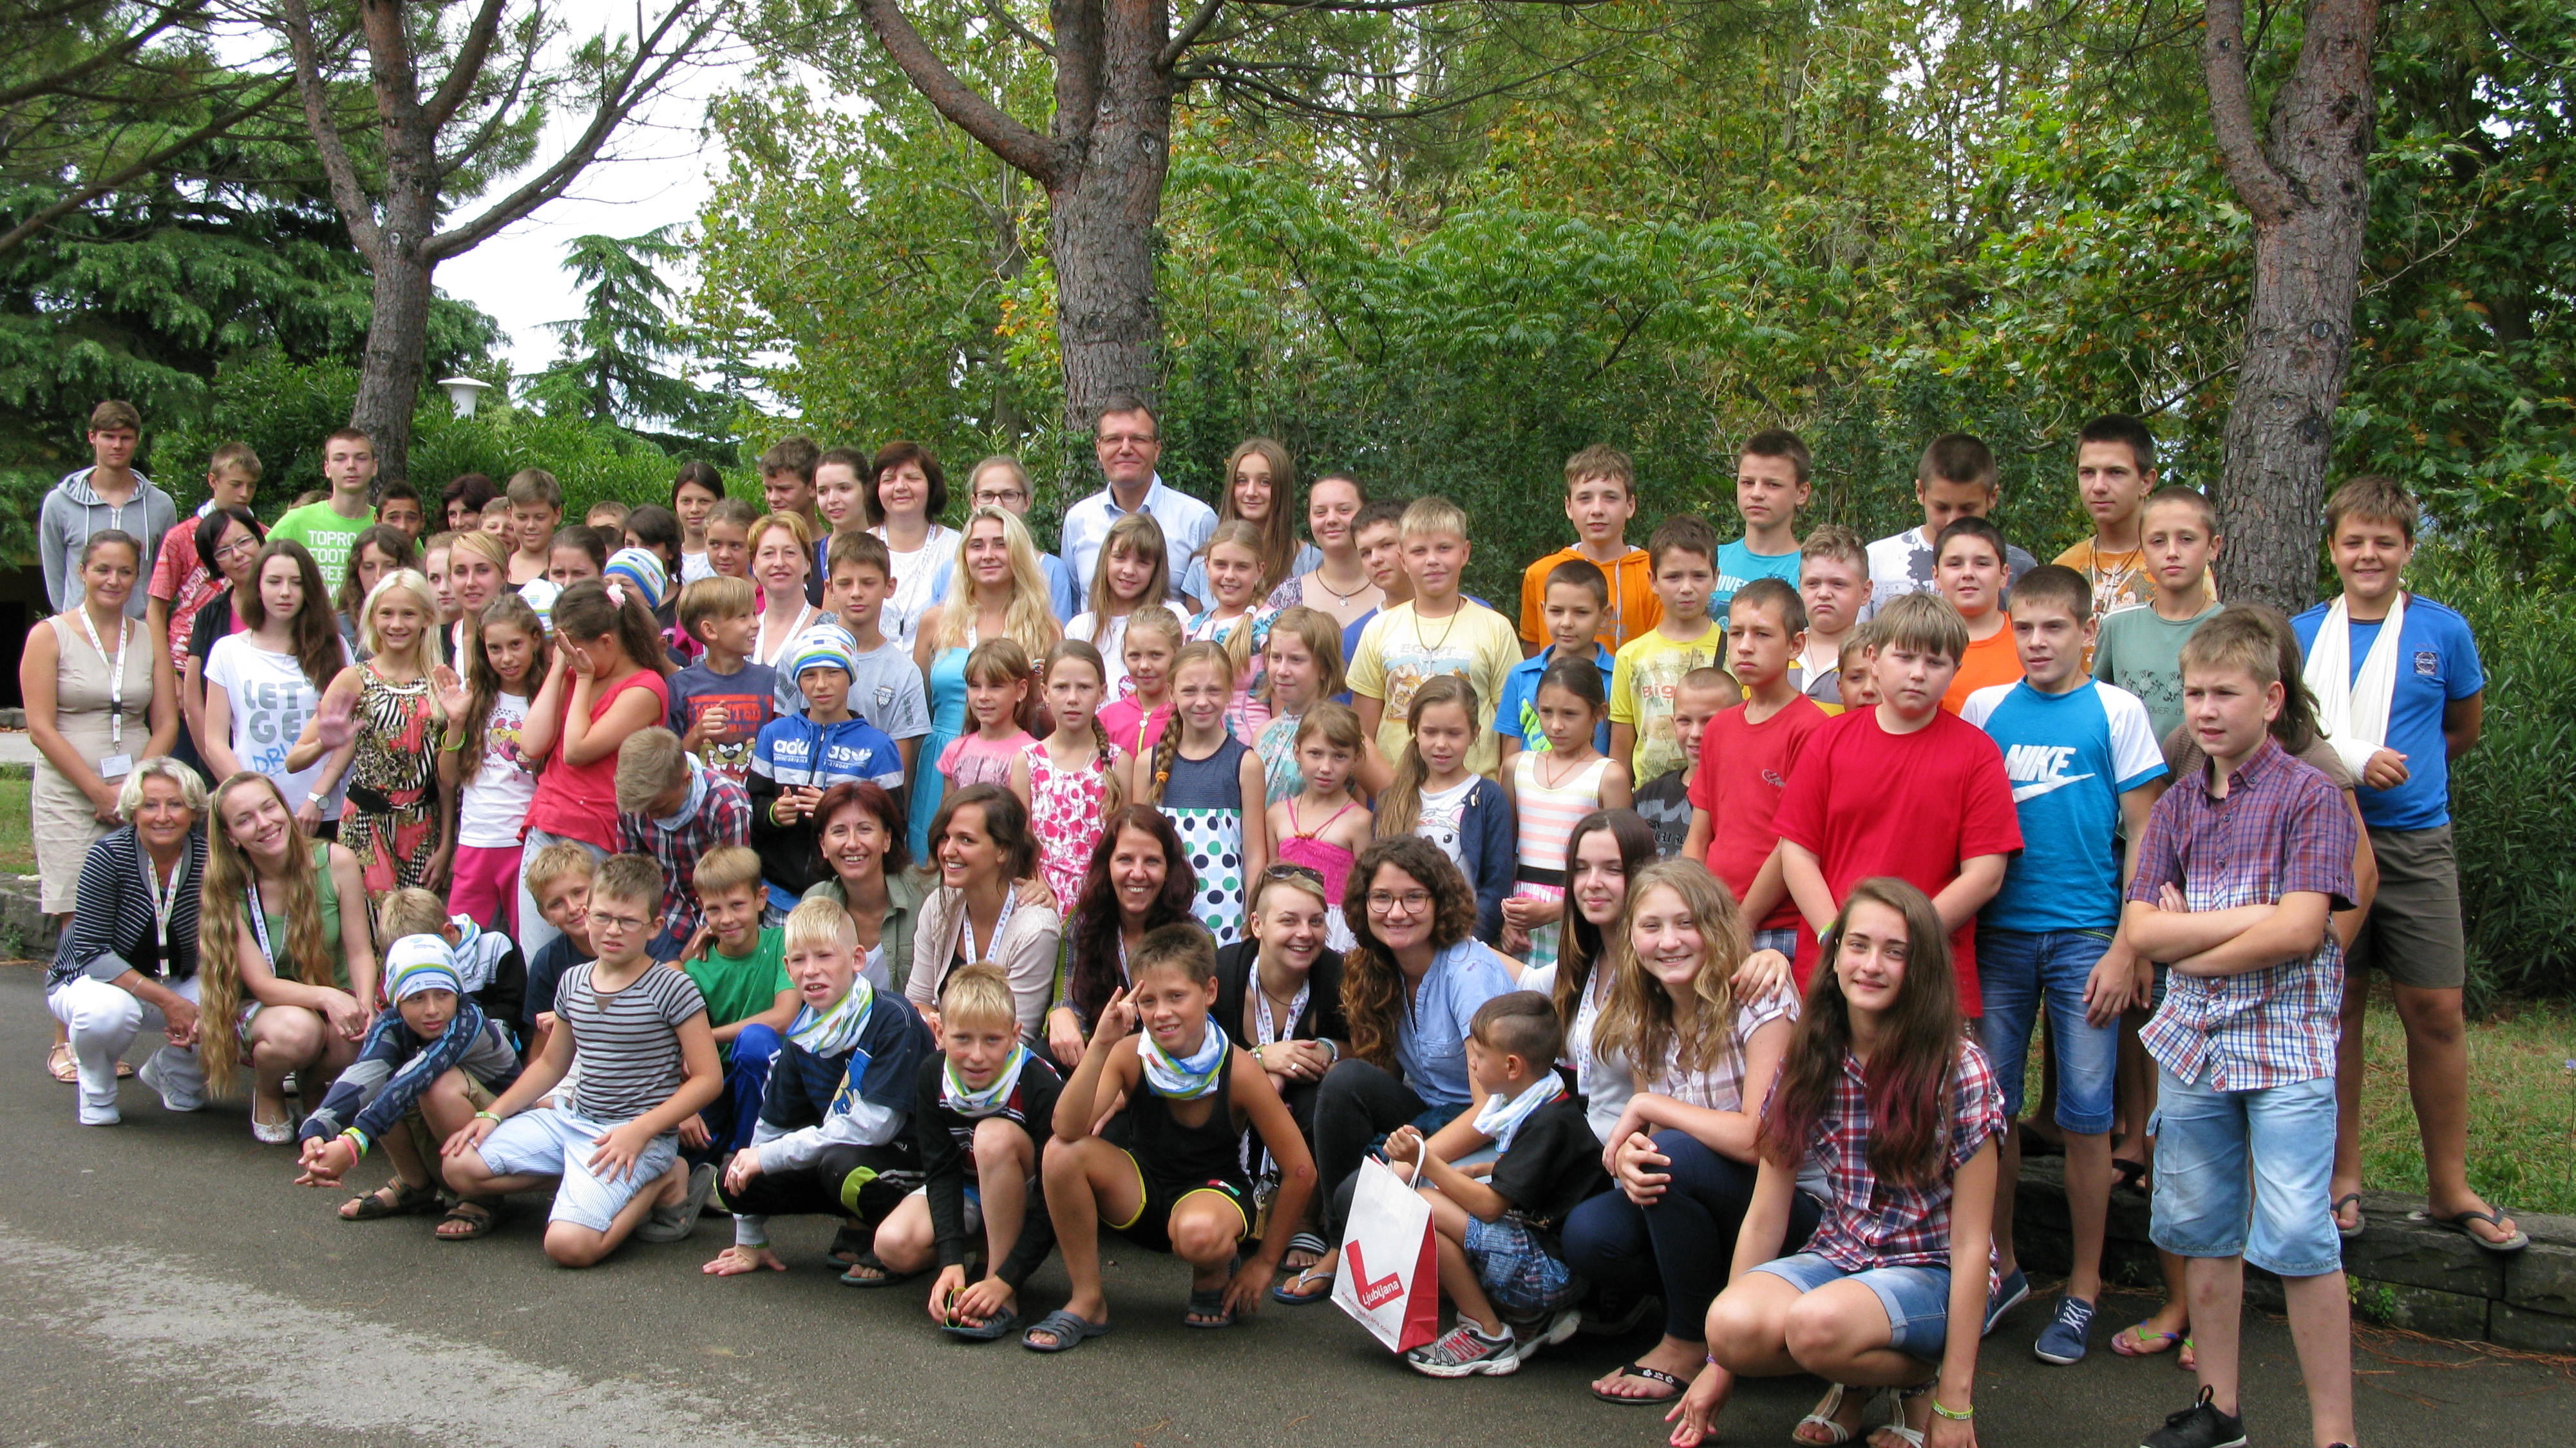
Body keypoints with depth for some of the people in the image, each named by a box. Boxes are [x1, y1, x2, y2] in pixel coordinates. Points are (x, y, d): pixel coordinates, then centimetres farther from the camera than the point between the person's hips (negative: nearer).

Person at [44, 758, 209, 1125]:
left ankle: (170, 1073, 13)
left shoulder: (207, 857, -15)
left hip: (175, 986, 3)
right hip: (93, 978, -3)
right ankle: (97, 1082, -1)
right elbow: (91, 951, -23)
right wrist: (167, 1001, -32)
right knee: (107, 1010, -38)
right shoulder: (111, 855, -23)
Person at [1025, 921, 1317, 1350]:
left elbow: (1300, 1172, -14)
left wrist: (1265, 1262, -6)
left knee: (1198, 1233, -40)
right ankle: (1087, 1302, -8)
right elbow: (1068, 1129, -30)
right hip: (1141, 1193, 3)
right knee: (1062, 1153, -25)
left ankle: (1215, 1276, 1)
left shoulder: (1239, 1071, -21)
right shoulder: (1130, 1055, -15)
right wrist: (1100, 1045, -39)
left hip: (1213, 1190, -3)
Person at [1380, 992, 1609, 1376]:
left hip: (1551, 1269, -10)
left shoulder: (1549, 1123, -20)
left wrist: (1425, 1160, -19)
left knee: (1424, 1207, -20)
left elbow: (1489, 1205, -22)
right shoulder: (1526, 1104, 8)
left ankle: (1488, 1334, -7)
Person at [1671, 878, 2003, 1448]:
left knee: (1816, 1324, -35)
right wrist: (1721, 1363, 0)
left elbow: (1971, 1243, -11)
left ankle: (1920, 1376, -3)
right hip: (1836, 1258, 4)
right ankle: (1857, 1379, 1)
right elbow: (1764, 1218, 1)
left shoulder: (1959, 1070, -12)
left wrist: (1954, 1402, -14)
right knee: (1731, 1322, -28)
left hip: (1929, 1275, -4)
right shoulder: (1808, 1062, 0)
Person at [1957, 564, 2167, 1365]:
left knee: (2086, 1117, 1)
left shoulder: (2116, 711, 1)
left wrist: (2125, 950, -7)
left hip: (2084, 935, -2)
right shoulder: (1985, 709, 7)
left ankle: (2083, 1290, 13)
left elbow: (2143, 836, 0)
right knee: (1991, 1108, 7)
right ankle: (2000, 1265, 23)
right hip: (1998, 932, 2)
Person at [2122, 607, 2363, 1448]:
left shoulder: (2309, 796, -5)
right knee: (2202, 1230, 11)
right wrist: (2248, 916, -11)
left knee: (2297, 1240, -8)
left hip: (2286, 1039, -5)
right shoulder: (2177, 807, 10)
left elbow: (2298, 930, -15)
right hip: (2192, 1037, 5)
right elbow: (2139, 930, -1)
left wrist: (2188, 942, -6)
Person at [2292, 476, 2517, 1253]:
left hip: (2414, 843, 0)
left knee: (2435, 1012, -1)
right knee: (2336, 1010, 6)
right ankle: (2343, 1178, 17)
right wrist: (2355, 761, -11)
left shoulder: (2443, 631, 3)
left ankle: (2450, 1190, 11)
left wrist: (2403, 770, 9)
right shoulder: (2302, 634, 4)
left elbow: (2465, 730, 17)